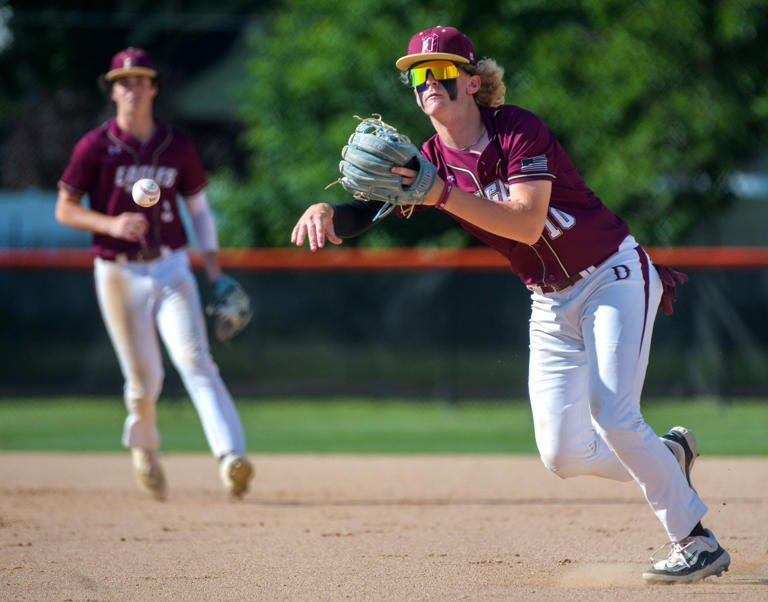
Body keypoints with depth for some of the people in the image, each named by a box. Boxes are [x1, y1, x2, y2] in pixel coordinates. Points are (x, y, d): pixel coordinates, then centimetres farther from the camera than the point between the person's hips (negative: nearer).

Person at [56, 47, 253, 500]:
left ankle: (232, 456, -30)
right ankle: (144, 448, 32)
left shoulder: (178, 147, 5)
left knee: (194, 359, -17)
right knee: (144, 378, 2)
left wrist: (216, 272, 6)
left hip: (171, 268, 1)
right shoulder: (95, 147, -2)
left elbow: (199, 209, 14)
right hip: (118, 273, -1)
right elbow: (65, 209, 1)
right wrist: (110, 224, -18)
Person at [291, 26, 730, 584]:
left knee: (612, 417, -21)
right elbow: (374, 209, -16)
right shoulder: (432, 162, -3)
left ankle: (697, 541, -5)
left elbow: (527, 222, -32)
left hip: (614, 277, -6)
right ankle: (668, 455, 27)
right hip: (551, 305, 6)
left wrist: (443, 195, -40)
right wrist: (326, 210, -38)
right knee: (562, 455, -1)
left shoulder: (518, 129, -19)